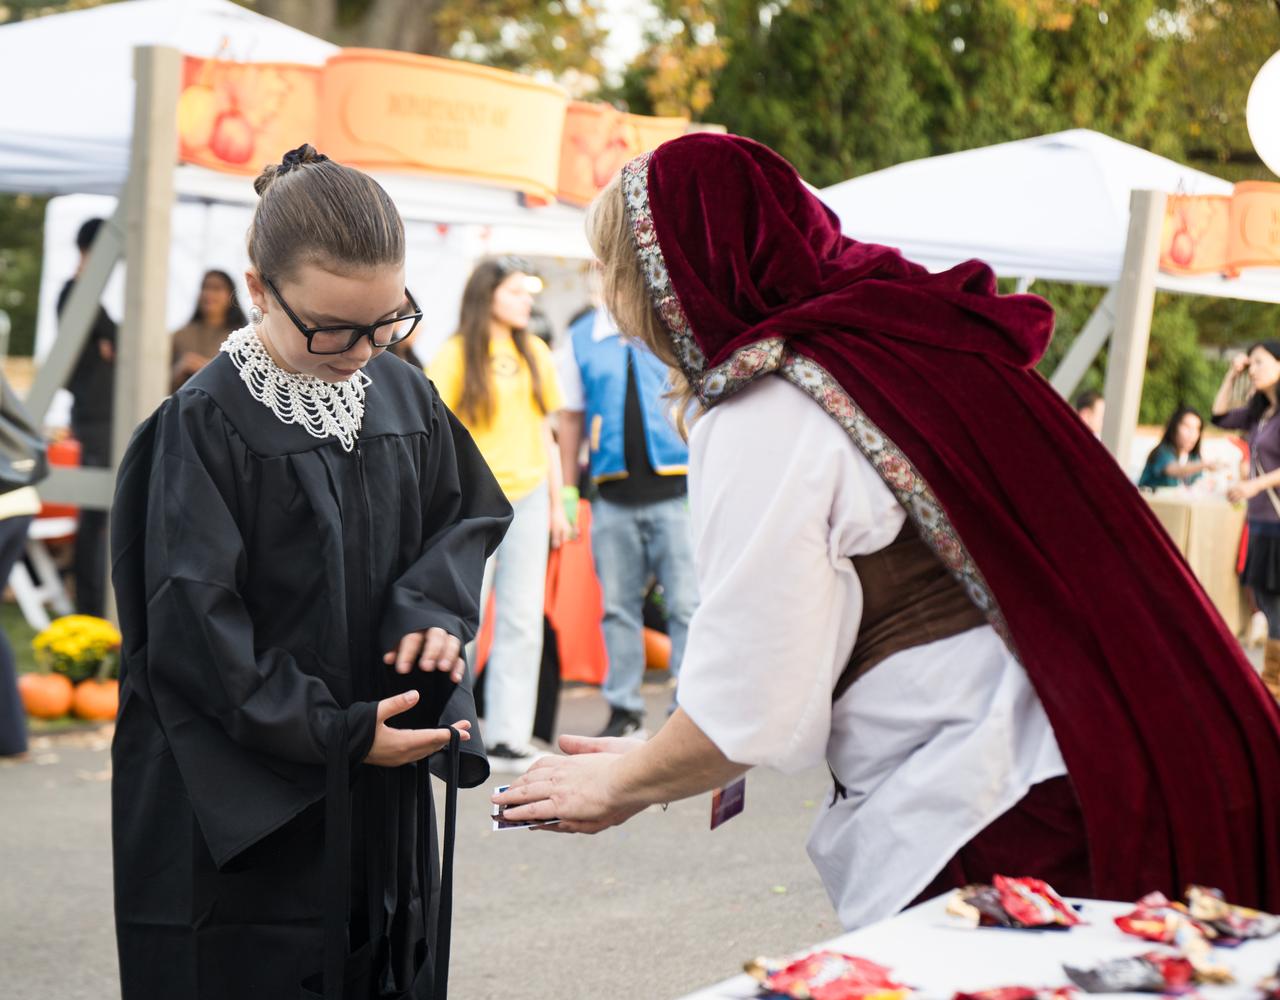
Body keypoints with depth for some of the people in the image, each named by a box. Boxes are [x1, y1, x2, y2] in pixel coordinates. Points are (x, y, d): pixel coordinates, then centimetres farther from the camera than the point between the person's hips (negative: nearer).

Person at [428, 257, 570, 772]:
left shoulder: (536, 354, 11)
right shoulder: (455, 355, -4)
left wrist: (556, 502, 14)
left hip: (527, 497, 5)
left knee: (522, 622, 3)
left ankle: (508, 739, 8)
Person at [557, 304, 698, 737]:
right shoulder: (581, 340, 9)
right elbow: (571, 416, 14)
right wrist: (567, 488, 11)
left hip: (674, 489, -2)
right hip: (614, 494, 2)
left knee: (686, 603, -5)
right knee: (618, 604, 6)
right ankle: (624, 709, 15)